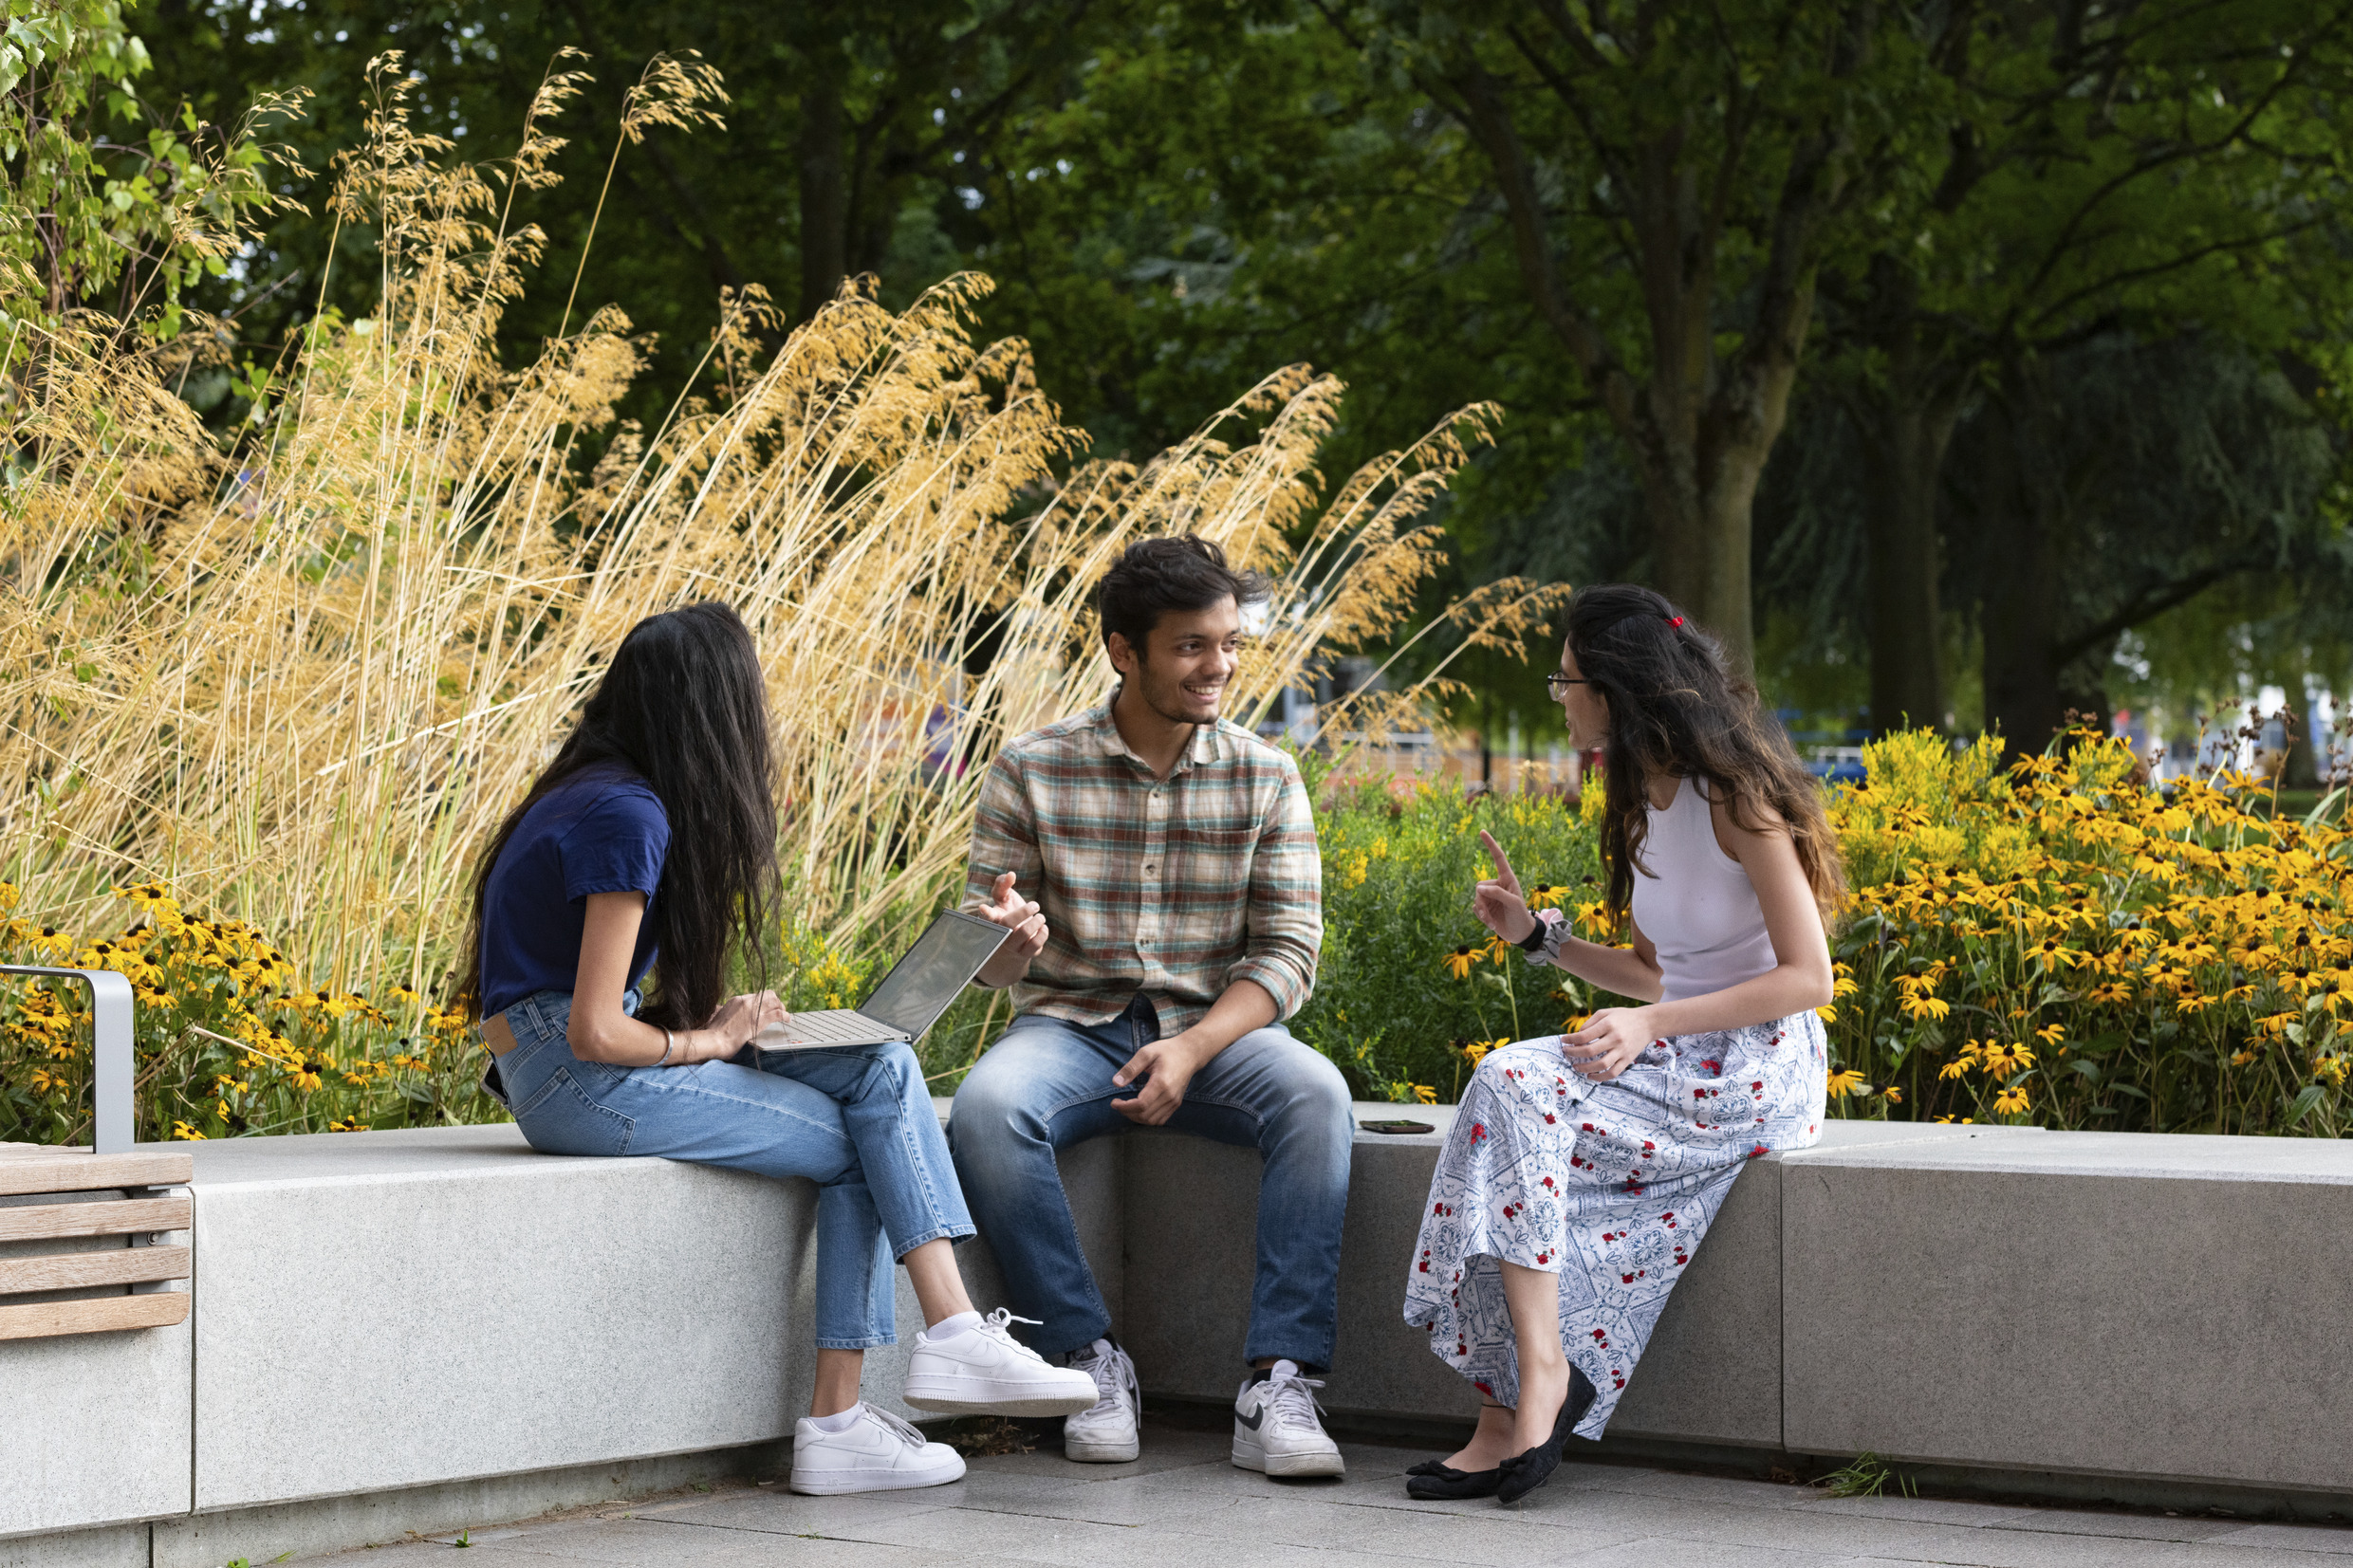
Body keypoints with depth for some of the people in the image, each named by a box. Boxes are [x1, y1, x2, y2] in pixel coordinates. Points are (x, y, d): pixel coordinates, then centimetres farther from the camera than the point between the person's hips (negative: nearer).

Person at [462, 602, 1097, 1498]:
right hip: (576, 1082, -9)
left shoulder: (608, 794, 13)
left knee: (881, 1071, -3)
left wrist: (716, 1024, 0)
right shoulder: (629, 817, -17)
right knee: (859, 1142, -6)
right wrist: (707, 1041, -6)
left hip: (592, 1063, 9)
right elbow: (594, 1032, -22)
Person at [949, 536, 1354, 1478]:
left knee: (1315, 1096, -32)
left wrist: (1192, 1049, -19)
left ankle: (1278, 1386, -33)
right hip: (1070, 1026, -1)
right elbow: (985, 957, 1)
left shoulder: (1263, 780, 2)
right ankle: (1089, 1359, -20)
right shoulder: (1033, 771, -2)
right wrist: (1011, 941, -26)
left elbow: (1288, 951, -2)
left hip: (1216, 1030, 1)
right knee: (986, 1107, -34)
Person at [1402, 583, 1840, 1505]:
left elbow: (1808, 978, -15)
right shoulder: (1641, 804, 14)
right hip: (1677, 1059, 8)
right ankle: (1511, 1411, -26)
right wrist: (1537, 937, 10)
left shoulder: (1735, 797, -12)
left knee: (1518, 1085, -26)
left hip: (1761, 1071, -8)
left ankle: (1538, 1372, -27)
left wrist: (1649, 1025, -23)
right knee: (1514, 1088, -20)